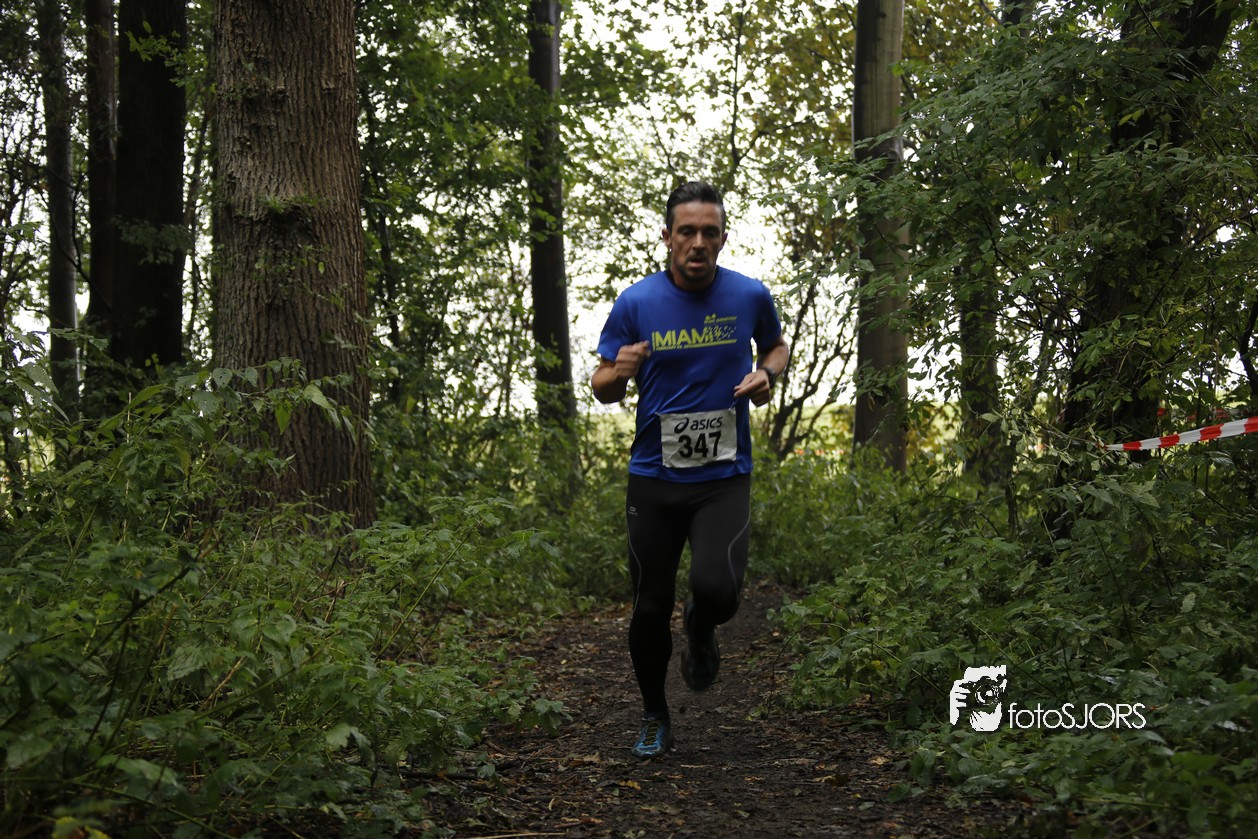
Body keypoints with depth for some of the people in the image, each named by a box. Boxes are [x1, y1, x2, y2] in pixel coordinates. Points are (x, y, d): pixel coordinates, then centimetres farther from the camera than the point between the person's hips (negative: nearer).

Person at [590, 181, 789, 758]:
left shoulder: (750, 296, -2)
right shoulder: (635, 303, -4)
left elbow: (777, 346, 19)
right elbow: (602, 389, 3)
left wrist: (766, 374, -4)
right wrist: (619, 372, -21)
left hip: (725, 476, 0)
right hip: (654, 477, 1)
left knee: (716, 589, -22)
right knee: (651, 607, 5)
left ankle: (701, 631, 17)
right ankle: (655, 717, 30)